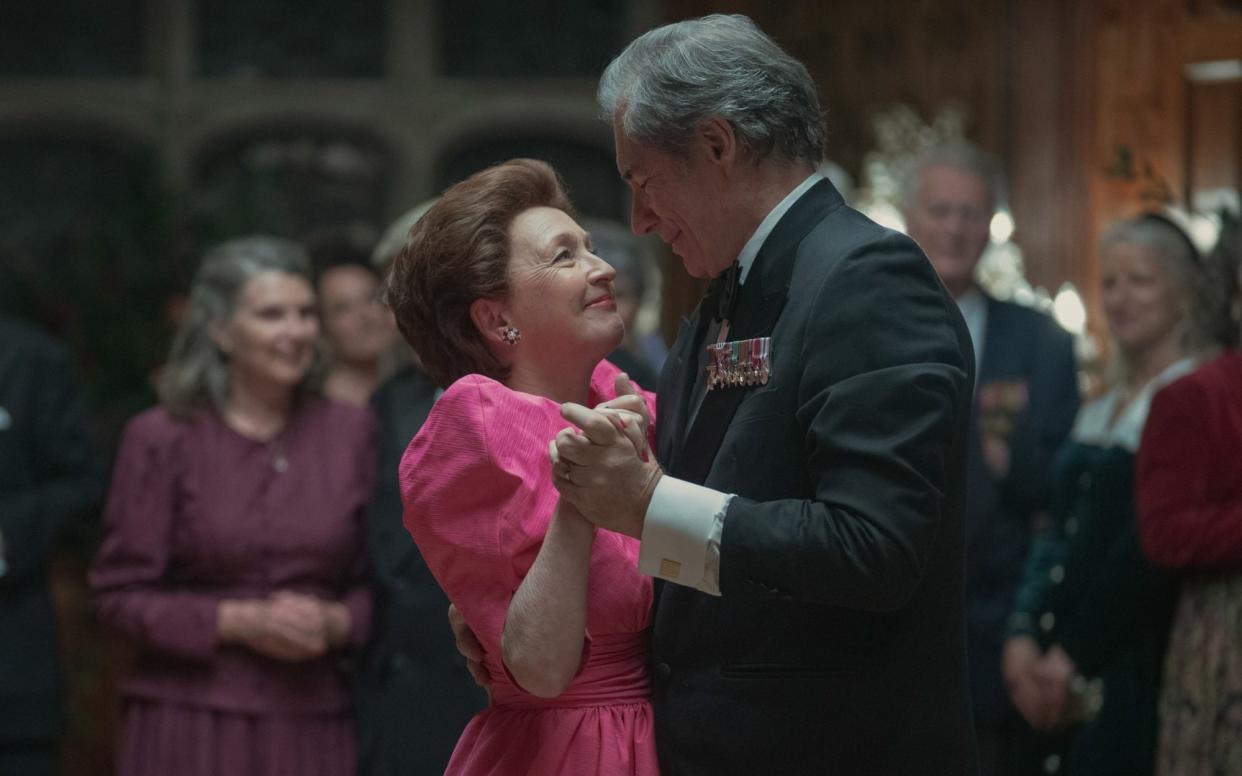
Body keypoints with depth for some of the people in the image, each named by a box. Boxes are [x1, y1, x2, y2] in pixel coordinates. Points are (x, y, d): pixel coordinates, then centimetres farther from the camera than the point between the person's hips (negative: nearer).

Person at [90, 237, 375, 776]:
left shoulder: (350, 432, 7)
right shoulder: (160, 439, 0)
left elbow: (380, 584, 11)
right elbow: (120, 594, -1)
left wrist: (336, 624, -9)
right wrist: (239, 622, -12)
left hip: (311, 725, 2)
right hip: (189, 720, -2)